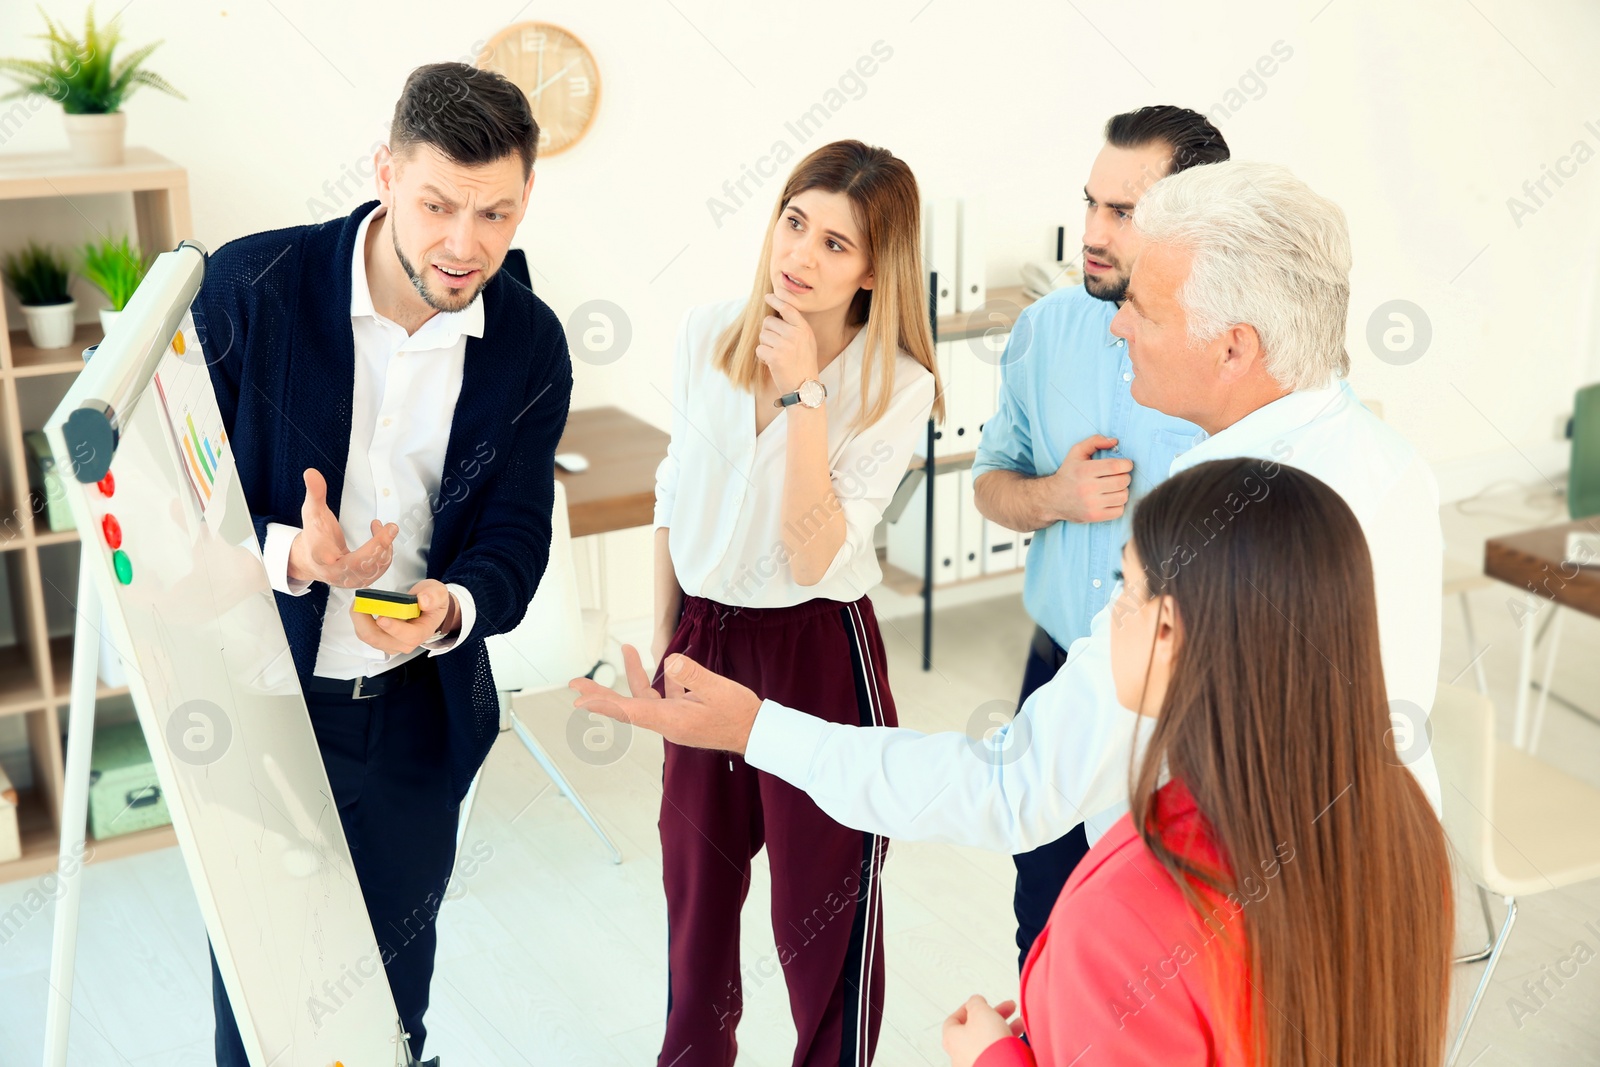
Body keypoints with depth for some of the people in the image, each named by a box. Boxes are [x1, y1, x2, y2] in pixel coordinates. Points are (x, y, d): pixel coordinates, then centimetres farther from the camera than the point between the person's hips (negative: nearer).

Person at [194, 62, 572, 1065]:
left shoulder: (531, 344, -7)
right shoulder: (251, 287, -16)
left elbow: (516, 536, -4)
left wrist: (454, 604, -26)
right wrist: (290, 556, -31)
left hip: (420, 715, 3)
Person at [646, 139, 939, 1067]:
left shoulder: (896, 388, -15)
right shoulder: (708, 335, -4)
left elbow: (815, 558, -22)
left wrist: (804, 393, -26)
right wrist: (662, 637, 12)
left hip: (817, 651, -4)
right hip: (702, 634, 5)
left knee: (824, 903, 8)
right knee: (698, 879, 22)